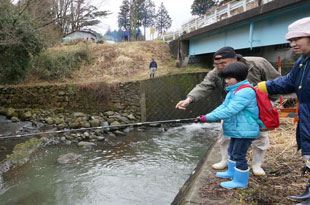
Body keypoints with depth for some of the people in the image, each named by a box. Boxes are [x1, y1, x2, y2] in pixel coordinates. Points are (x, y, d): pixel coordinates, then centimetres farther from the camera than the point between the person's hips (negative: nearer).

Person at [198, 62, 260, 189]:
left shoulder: (245, 92, -24)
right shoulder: (233, 91, 11)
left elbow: (229, 111, -31)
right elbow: (223, 106, 5)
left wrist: (208, 117, -29)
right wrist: (208, 116, -9)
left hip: (245, 131, -11)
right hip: (237, 130, 11)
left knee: (239, 155, 1)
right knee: (232, 152, 25)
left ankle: (240, 181, 18)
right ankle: (232, 172, 45)